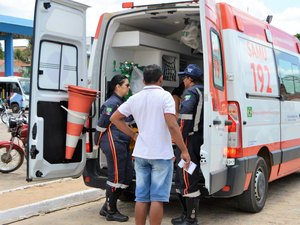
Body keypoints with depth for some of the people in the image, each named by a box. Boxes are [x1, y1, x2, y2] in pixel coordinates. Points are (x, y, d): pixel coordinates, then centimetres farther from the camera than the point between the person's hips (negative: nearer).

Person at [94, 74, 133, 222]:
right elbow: (101, 124, -13)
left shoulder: (121, 102, 16)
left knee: (127, 176, 11)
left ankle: (107, 207, 20)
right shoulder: (112, 103, -14)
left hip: (123, 144, 10)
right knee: (116, 177, -2)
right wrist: (98, 142, -4)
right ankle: (110, 212, 11)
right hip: (114, 144, -10)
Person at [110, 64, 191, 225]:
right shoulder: (164, 96, -10)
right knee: (157, 198, 1)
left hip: (140, 154, 5)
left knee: (141, 198, 12)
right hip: (161, 154, -5)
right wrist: (184, 150, -14)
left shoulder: (134, 98, 6)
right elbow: (172, 125, -19)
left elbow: (114, 118, 14)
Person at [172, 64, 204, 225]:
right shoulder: (203, 92, 19)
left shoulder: (191, 92, -10)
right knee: (182, 179, 17)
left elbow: (184, 117, -22)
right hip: (199, 139, 10)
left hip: (189, 141, -10)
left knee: (187, 181, -6)